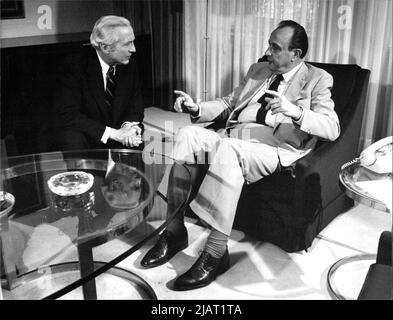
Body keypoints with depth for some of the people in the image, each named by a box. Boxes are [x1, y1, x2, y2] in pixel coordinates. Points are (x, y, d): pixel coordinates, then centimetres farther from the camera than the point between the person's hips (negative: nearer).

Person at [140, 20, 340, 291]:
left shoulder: (317, 80, 6)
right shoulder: (258, 70, 24)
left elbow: (332, 129, -8)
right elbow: (228, 104, 25)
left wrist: (295, 111, -26)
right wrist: (197, 108, 5)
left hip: (273, 146, -6)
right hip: (232, 137, 6)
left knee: (225, 148, -36)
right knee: (187, 134, -21)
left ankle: (217, 251, -30)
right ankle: (174, 230, -17)